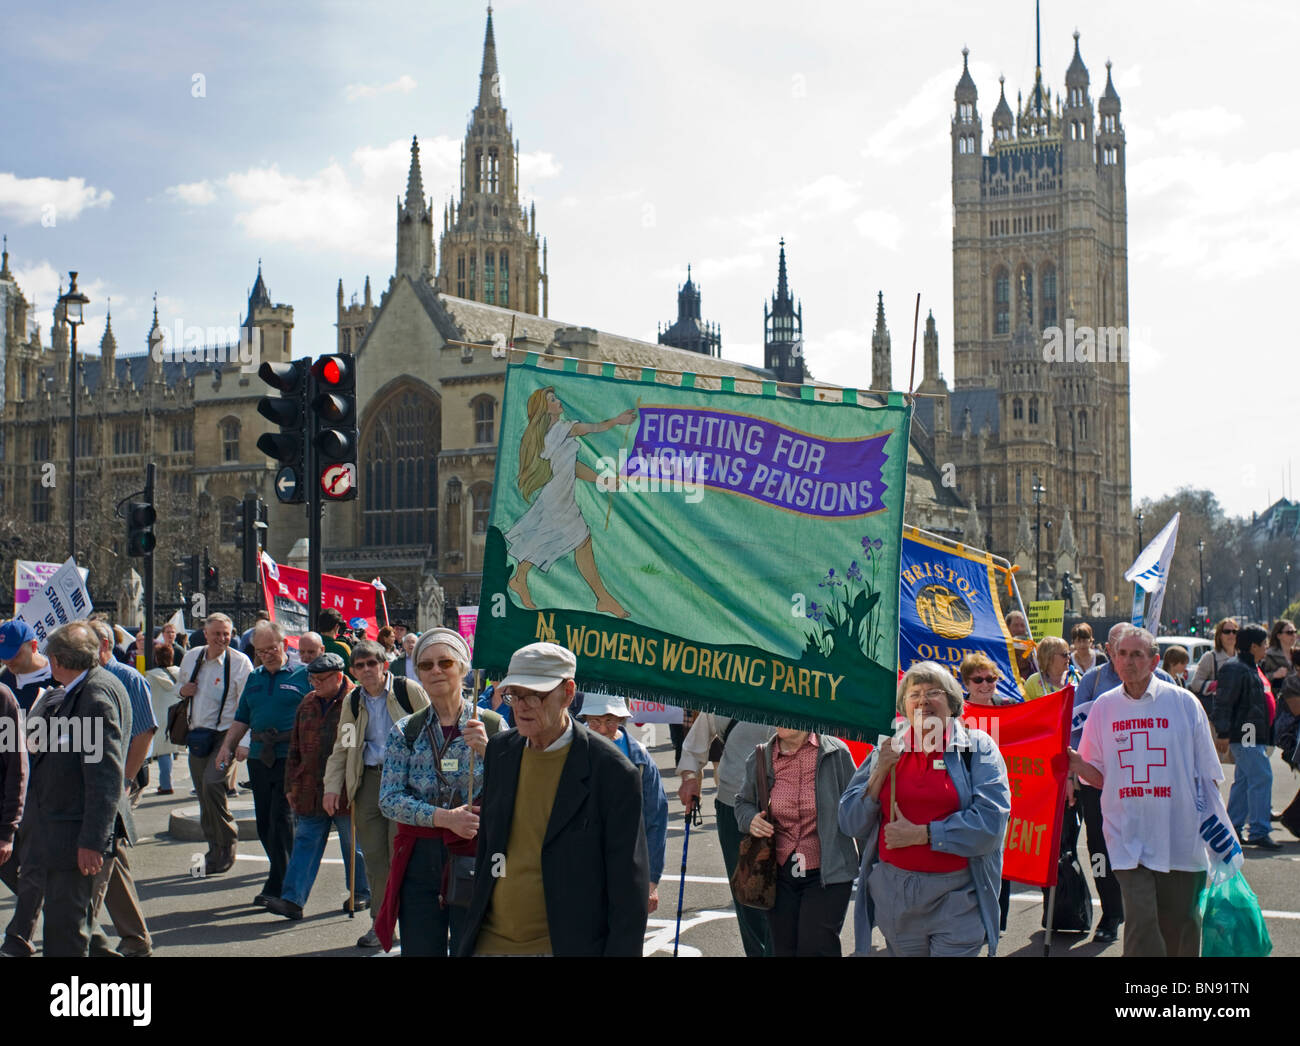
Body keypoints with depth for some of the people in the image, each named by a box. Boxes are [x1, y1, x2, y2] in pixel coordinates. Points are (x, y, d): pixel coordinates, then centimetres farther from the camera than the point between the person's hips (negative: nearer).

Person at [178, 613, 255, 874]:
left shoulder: (240, 662, -9)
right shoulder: (191, 657, 8)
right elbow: (180, 686, 25)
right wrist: (181, 690, 0)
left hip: (226, 735, -6)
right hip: (197, 735, 6)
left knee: (213, 784, -23)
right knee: (204, 794, 8)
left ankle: (227, 845, -8)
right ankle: (215, 853, 20)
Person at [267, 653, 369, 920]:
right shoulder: (308, 703, 11)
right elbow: (295, 748, 16)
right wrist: (291, 785, 12)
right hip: (310, 791, 5)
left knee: (353, 846, 9)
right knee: (305, 842, 0)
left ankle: (361, 894, 24)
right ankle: (293, 899, -2)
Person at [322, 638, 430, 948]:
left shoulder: (408, 690, -2)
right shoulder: (352, 702, 12)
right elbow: (342, 748, 17)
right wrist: (332, 787, 7)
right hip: (368, 780, 5)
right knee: (374, 855, 5)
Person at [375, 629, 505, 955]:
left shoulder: (492, 726, 1)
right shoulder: (405, 731, 6)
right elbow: (389, 799, -3)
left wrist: (487, 751, -21)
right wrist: (445, 817, -16)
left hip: (473, 858, -2)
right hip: (419, 859, 2)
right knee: (420, 950, 6)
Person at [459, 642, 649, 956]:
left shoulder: (613, 772, -12)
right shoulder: (500, 749, 6)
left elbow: (628, 889, -9)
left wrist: (621, 950, -12)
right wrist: (473, 928, 15)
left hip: (567, 944, -5)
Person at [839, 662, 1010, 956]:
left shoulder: (977, 747, -1)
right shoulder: (887, 750, 9)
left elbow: (991, 821, -14)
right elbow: (850, 824, 5)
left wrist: (921, 834, -14)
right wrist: (880, 772, -8)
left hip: (956, 898, -3)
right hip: (893, 894, 3)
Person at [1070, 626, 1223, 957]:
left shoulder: (1184, 703, 0)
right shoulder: (1104, 706, 5)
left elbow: (1208, 777, 4)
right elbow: (1099, 776, 9)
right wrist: (1076, 762, -12)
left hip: (1179, 836, 0)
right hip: (1129, 836, 0)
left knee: (1180, 925, 9)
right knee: (1141, 921, -10)